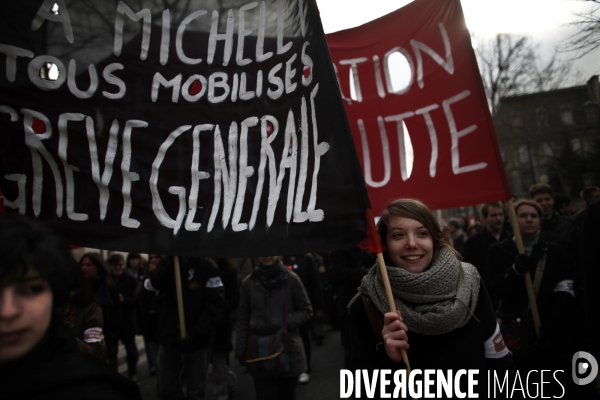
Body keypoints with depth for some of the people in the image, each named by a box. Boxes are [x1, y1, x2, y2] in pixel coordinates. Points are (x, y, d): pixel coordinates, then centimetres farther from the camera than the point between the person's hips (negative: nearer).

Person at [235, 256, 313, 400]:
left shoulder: (291, 279, -4)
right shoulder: (248, 283, 0)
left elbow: (307, 311, 3)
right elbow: (243, 320, 6)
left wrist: (286, 323, -11)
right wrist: (241, 351, 4)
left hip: (289, 351, 0)